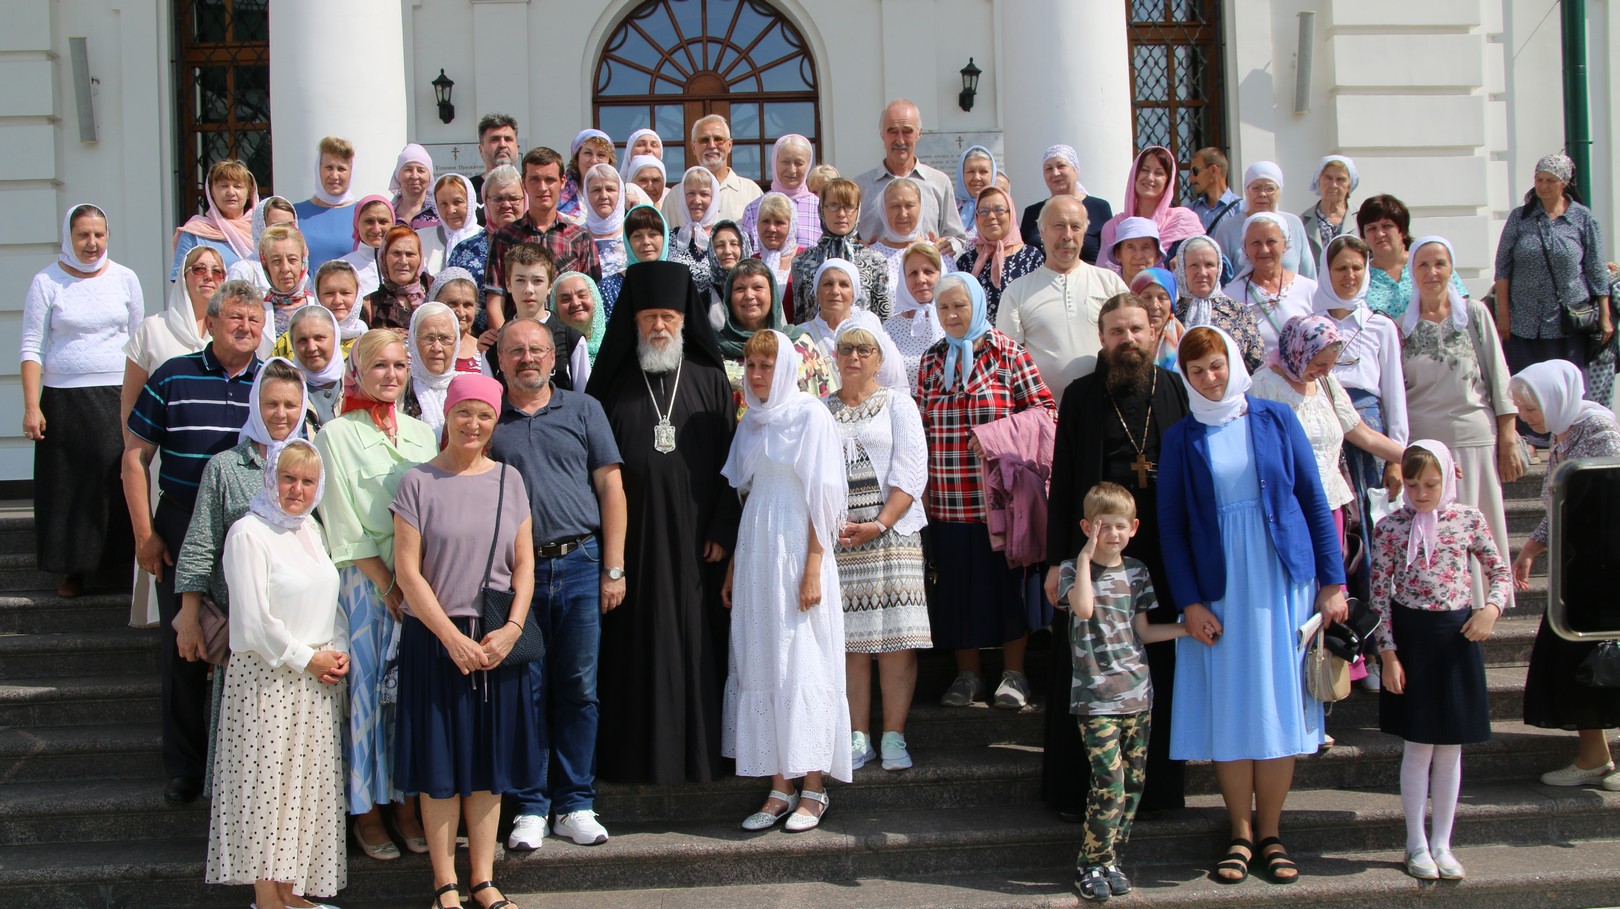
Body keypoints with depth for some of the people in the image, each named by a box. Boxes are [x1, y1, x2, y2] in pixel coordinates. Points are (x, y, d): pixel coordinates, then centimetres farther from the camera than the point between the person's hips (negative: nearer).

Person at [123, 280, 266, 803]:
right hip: (181, 532, 0)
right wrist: (144, 533, -4)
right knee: (181, 649, 6)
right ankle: (184, 769, 19)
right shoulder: (173, 378, -1)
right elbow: (136, 456, 1)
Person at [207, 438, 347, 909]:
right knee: (266, 782, -4)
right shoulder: (248, 533, -11)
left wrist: (340, 652, 2)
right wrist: (306, 658, -10)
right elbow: (255, 622, -15)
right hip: (267, 678, -7)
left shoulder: (310, 530, 13)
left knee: (306, 785, 8)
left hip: (317, 680, 7)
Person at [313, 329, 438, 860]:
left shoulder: (420, 433, 12)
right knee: (367, 691, -1)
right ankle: (366, 811, 8)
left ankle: (408, 802, 15)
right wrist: (389, 584, -11)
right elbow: (343, 525, -7)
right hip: (365, 581, -4)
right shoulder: (337, 435, -2)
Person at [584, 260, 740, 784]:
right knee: (633, 645, 2)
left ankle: (696, 750, 12)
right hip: (629, 539, 0)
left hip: (692, 539, 0)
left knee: (693, 642, 3)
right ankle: (635, 753, 11)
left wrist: (723, 530, -2)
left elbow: (727, 460, 5)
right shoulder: (613, 382, 6)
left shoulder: (709, 381, 7)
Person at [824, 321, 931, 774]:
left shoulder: (897, 404, 8)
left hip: (892, 534, -2)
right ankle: (858, 737, 5)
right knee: (850, 640, 0)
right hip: (836, 539, 2)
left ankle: (893, 736, -1)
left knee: (897, 641, -6)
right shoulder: (821, 410, 14)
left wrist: (880, 524, -12)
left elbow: (911, 473, -1)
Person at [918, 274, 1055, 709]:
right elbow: (920, 426, 13)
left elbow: (1044, 409, -4)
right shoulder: (931, 360, 11)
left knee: (1007, 578, 3)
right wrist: (922, 481, 6)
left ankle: (1013, 672, 15)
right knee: (957, 581, 6)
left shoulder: (1008, 354, -1)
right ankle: (967, 673, 18)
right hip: (948, 498, 3)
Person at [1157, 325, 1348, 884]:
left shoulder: (1275, 420, 3)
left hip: (1282, 582, 0)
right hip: (1218, 587, 0)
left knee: (1280, 703, 2)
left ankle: (1270, 833, 12)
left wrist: (1333, 581, 0)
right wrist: (1188, 601, -6)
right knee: (1229, 707, 1)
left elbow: (1313, 500, 4)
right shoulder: (1181, 440, 3)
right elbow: (1172, 526, 3)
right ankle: (1241, 833, 12)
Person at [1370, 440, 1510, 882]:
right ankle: (1417, 844, 16)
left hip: (1458, 635, 2)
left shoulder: (1468, 519, 1)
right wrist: (1388, 652, -7)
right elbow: (1380, 594, -3)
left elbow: (1499, 570, 11)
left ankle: (1442, 843, 20)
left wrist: (1492, 608, -9)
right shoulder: (1390, 527, -4)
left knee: (1451, 747, 8)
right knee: (1419, 746, 3)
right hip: (1411, 635, -2)